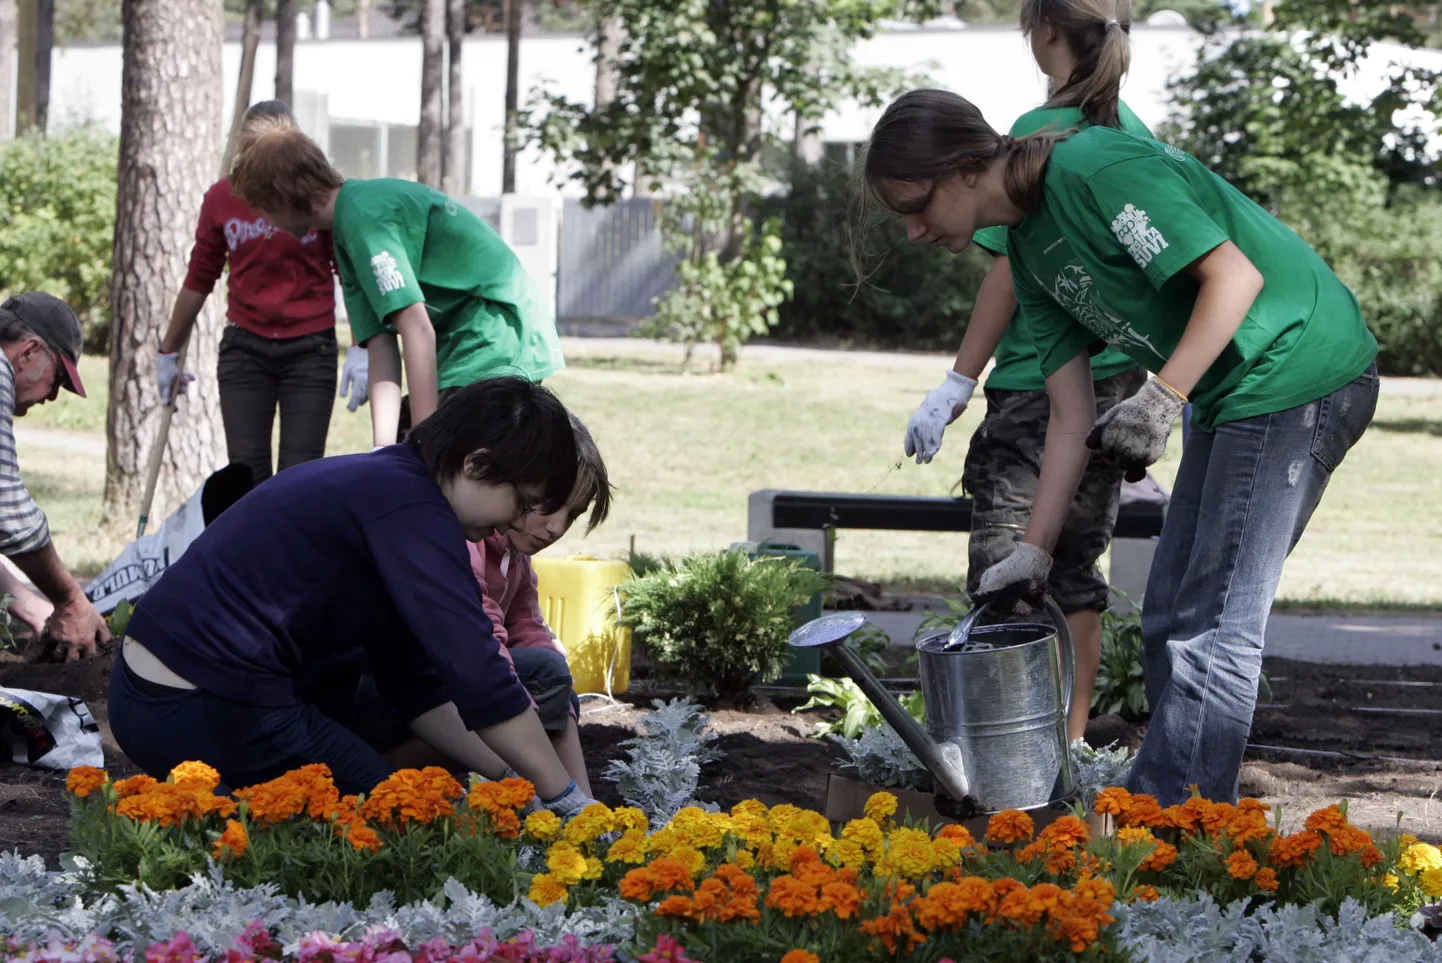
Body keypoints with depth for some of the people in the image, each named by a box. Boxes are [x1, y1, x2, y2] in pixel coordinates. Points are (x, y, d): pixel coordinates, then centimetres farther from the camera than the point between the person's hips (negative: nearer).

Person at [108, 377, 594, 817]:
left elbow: (415, 687, 18)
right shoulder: (409, 506, -15)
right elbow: (477, 673, -20)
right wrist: (567, 798, -13)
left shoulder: (382, 483, 16)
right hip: (207, 716, -10)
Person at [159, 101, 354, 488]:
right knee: (247, 473, -3)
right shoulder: (222, 198, 1)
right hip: (244, 347, 2)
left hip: (310, 346, -2)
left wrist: (362, 348, -13)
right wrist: (168, 352, 20)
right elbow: (199, 280, 14)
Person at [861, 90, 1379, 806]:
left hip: (1299, 372, -10)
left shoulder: (1096, 169, -17)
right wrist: (1031, 555, 7)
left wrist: (1162, 399, -27)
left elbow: (1236, 273, -21)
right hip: (1229, 397, 10)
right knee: (1171, 621, 11)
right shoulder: (1029, 250, 11)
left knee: (1210, 630, -12)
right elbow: (1074, 417, 11)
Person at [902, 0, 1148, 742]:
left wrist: (956, 386, -11)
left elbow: (1011, 270, -14)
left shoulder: (1041, 133, -12)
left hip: (1036, 388, -7)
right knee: (1077, 568, 14)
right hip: (1117, 382, 7)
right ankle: (1071, 738, 18)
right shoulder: (1134, 135, 9)